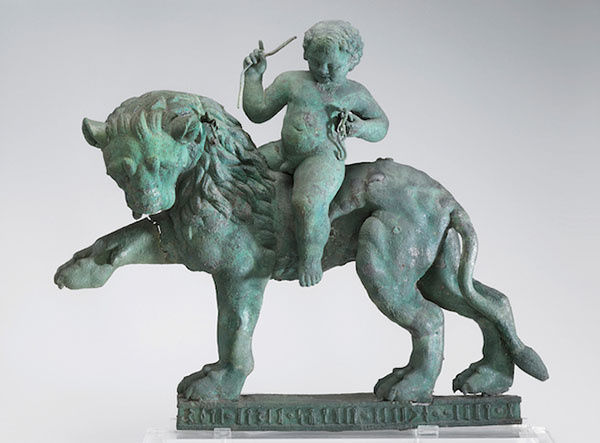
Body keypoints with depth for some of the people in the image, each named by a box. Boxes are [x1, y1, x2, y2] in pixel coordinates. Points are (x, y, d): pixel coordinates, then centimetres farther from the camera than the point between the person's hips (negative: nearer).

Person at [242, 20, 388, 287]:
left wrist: (361, 128, -6)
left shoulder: (355, 94, 6)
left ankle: (310, 259, -12)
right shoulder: (291, 81, 10)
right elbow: (258, 112, 12)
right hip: (284, 152, 6)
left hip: (323, 158, -5)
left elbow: (381, 124, 16)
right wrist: (254, 76, 7)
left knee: (309, 204, -34)